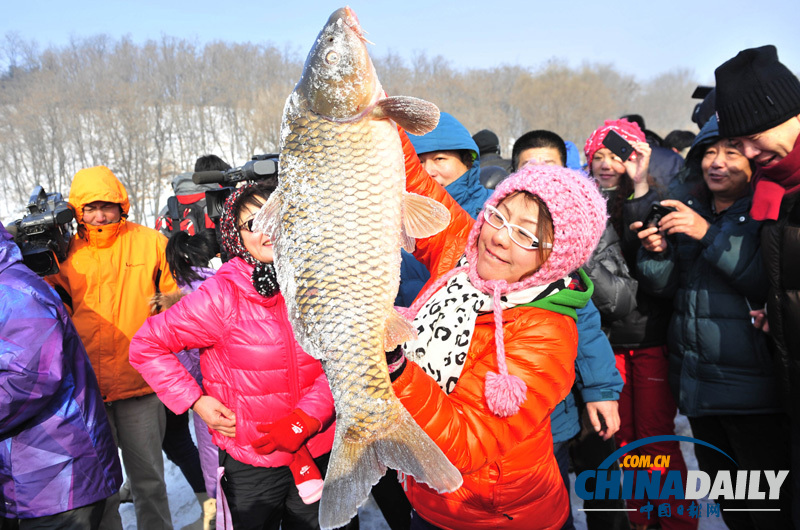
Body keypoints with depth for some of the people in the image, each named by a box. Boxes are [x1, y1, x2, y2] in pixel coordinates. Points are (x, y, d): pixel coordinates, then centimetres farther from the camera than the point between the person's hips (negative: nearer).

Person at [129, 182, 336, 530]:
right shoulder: (223, 295, -17)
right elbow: (146, 345, -11)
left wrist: (304, 420, -16)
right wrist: (196, 400, -14)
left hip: (318, 450, 4)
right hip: (250, 460, -3)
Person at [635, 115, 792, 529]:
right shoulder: (689, 209, 9)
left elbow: (770, 282, -23)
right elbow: (664, 285, 7)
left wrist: (711, 235, -25)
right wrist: (657, 252, -13)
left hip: (751, 386, -6)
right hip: (696, 381, 6)